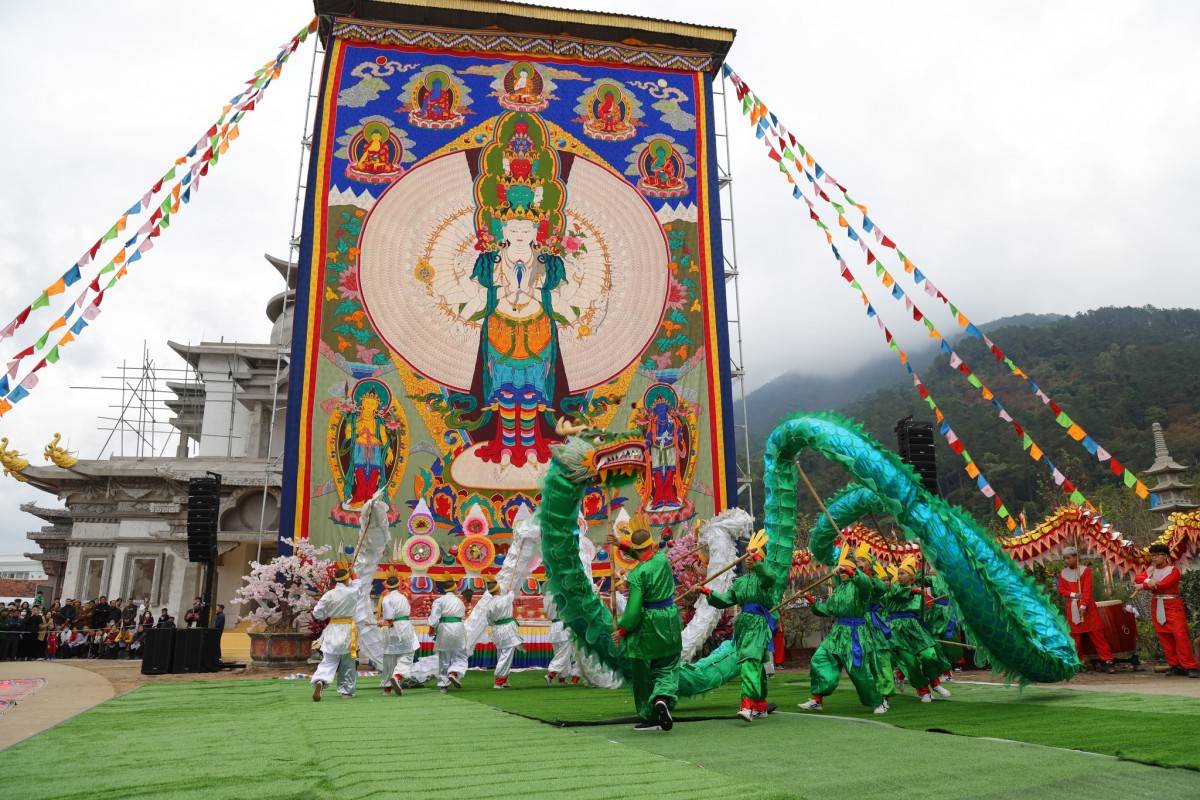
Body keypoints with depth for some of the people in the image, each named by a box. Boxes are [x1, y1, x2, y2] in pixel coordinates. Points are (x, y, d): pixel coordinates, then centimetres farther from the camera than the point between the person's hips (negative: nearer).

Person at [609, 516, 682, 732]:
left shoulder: (638, 574, -19)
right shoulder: (663, 558, -3)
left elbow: (634, 608, -20)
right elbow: (648, 553, 21)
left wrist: (622, 630, -6)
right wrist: (621, 544, 15)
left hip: (646, 625, -5)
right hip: (669, 619, 5)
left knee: (643, 674, 11)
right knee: (668, 667, 14)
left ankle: (650, 717, 17)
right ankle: (662, 698, -13)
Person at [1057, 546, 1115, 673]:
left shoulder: (1085, 570, -3)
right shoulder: (1063, 573, 7)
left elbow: (1087, 590, -11)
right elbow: (1061, 590, 5)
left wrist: (1083, 606, -20)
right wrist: (1073, 594, -13)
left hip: (1087, 607, -3)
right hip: (1071, 608, 3)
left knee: (1097, 634, -5)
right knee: (1075, 636, 7)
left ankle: (1107, 661, -3)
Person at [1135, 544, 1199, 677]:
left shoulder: (1173, 570, -7)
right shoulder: (1151, 570, 12)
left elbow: (1164, 584, -19)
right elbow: (1138, 578, -1)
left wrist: (1144, 586, -13)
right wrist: (1148, 581, -22)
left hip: (1172, 605, -6)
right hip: (1157, 606, 6)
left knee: (1180, 635, -12)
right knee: (1164, 637, 5)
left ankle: (1190, 667, -8)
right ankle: (1176, 666, 11)